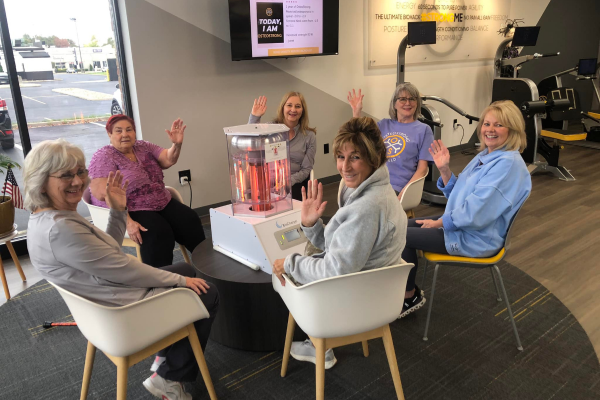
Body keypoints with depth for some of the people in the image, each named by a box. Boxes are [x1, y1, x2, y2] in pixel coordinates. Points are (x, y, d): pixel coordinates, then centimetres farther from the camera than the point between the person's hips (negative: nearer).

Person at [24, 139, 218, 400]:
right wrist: (179, 280, -14)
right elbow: (122, 269, -25)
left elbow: (109, 254, 9)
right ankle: (169, 378, 17)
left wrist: (118, 211, -2)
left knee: (186, 270, 24)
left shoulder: (48, 218, 2)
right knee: (208, 296, 4)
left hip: (108, 300, 10)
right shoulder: (60, 229, -30)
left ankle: (167, 355, 30)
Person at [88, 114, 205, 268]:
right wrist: (128, 222, -30)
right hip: (130, 211, -6)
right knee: (159, 233, -31)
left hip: (162, 204, 6)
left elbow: (168, 160, -3)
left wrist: (177, 144, -26)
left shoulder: (144, 147, 9)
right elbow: (104, 194, -19)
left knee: (190, 221, -13)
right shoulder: (104, 157, -9)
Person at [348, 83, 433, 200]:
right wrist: (356, 112, 10)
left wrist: (403, 194, -13)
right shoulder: (384, 124, 19)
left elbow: (422, 169, 2)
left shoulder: (423, 129, 8)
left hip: (397, 189, -4)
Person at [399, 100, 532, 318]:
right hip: (460, 223, 10)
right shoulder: (485, 155, 6)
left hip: (475, 239, -10)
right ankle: (407, 289, 19)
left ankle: (410, 297, 14)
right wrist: (444, 169, -6)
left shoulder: (508, 163, -24)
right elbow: (458, 195, 11)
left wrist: (438, 223, -15)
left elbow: (474, 214, -28)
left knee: (400, 237, -7)